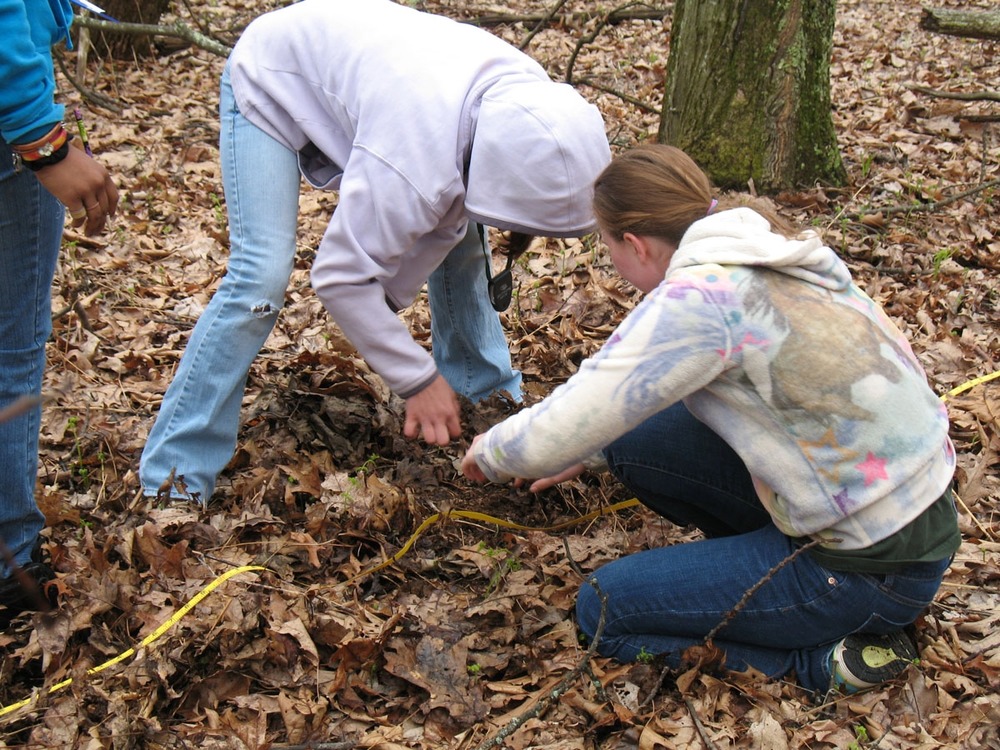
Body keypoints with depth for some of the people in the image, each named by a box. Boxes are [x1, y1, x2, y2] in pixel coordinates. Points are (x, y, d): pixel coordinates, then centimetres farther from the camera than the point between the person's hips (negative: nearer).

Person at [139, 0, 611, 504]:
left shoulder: (536, 104, -20)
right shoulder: (417, 155, -43)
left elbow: (446, 219, -8)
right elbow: (340, 275, -33)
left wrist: (395, 292, -14)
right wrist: (418, 380, -27)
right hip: (271, 81, -7)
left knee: (458, 234, 2)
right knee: (260, 277, -20)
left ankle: (487, 394, 22)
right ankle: (175, 478, -10)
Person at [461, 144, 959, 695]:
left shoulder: (698, 299, -23)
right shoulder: (769, 256, 4)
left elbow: (552, 438, -19)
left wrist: (490, 453, 3)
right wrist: (594, 449, 25)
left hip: (877, 566, -8)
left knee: (603, 610, -2)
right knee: (633, 439, 5)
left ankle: (828, 658, -1)